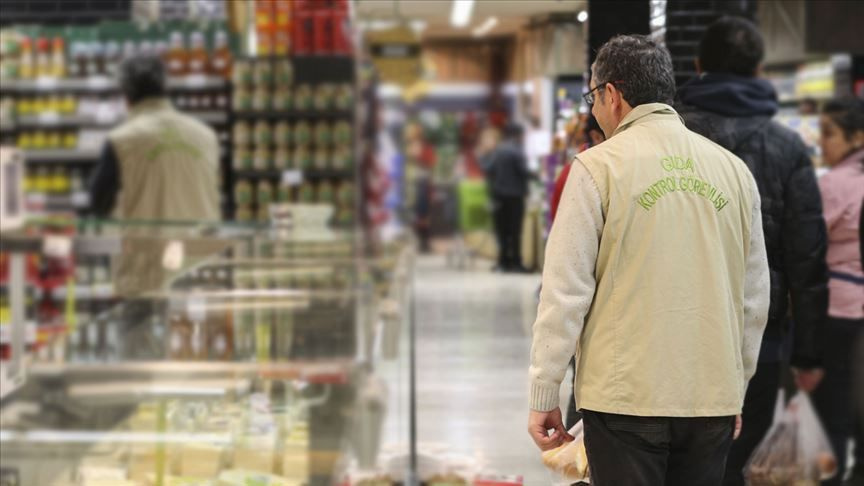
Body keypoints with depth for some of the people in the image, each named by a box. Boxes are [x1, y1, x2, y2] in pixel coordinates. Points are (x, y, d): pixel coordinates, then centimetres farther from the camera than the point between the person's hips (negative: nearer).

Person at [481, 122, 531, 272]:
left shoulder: (496, 151, 7)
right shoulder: (516, 151, -13)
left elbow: (487, 168, 6)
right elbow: (524, 171, -16)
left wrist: (493, 184, 14)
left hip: (498, 194, 6)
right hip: (514, 194, -6)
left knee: (501, 230, 10)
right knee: (515, 230, -2)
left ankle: (504, 261, 12)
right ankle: (515, 262, -2)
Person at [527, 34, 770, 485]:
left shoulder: (598, 166, -5)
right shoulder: (733, 169, 8)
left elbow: (565, 291, -7)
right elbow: (755, 297, 12)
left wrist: (543, 395, -1)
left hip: (627, 397, -4)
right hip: (713, 402, 4)